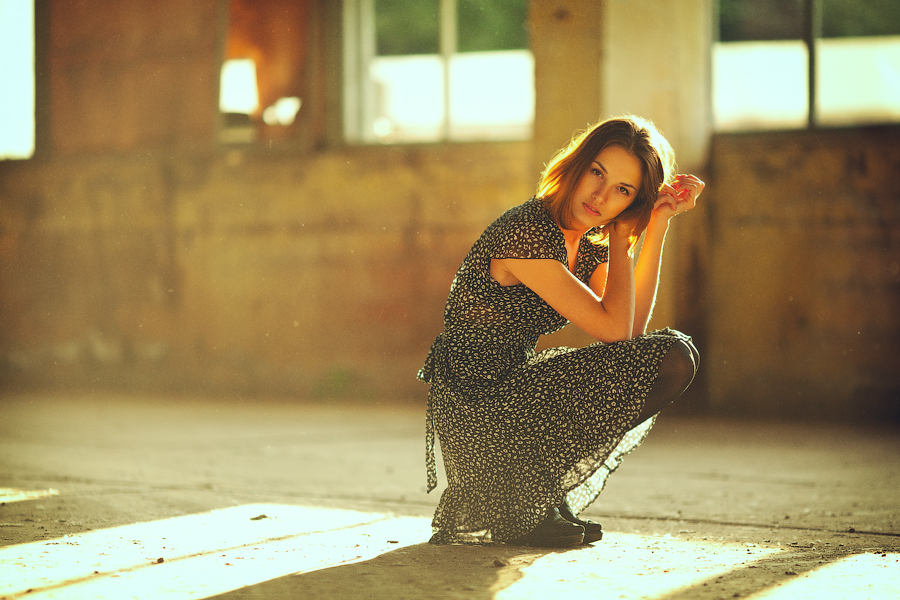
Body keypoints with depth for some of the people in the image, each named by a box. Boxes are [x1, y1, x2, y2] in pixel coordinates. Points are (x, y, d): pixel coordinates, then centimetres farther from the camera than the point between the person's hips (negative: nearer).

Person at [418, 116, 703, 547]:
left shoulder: (590, 244, 8)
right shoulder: (528, 233, -21)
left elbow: (630, 330, -2)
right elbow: (613, 328, -20)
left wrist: (657, 225, -2)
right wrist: (620, 239, -8)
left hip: (509, 390, 10)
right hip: (476, 409, -10)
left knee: (670, 357, 19)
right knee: (671, 358, -12)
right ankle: (521, 509, -8)